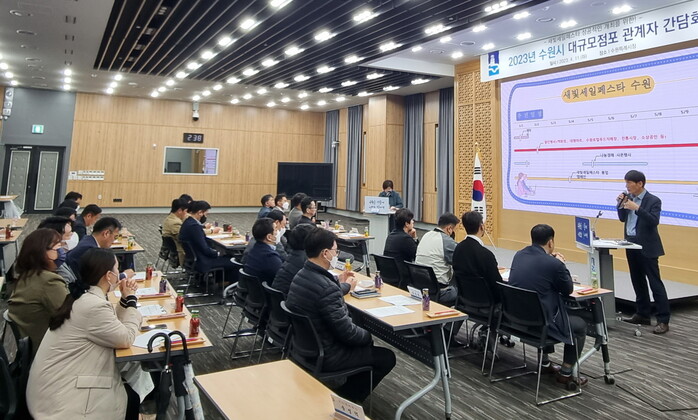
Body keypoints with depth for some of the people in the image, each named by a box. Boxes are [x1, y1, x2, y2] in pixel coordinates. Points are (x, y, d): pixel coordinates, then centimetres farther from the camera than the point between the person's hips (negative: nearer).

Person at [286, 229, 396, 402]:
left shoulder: (300, 276, -3)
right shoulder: (327, 288, -31)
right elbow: (346, 331, -24)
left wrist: (340, 284, 15)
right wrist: (367, 335, -6)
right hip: (324, 356, -9)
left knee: (364, 338, 27)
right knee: (387, 358, 6)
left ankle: (344, 390, 30)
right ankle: (347, 398, 15)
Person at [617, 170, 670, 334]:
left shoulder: (653, 200, -11)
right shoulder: (629, 198, 7)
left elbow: (654, 221, -21)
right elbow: (623, 219, 12)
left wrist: (637, 208, -30)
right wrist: (621, 204, -4)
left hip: (646, 247, -7)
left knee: (655, 282, -4)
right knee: (638, 282, 14)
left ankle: (663, 320, 0)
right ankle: (642, 314, 24)